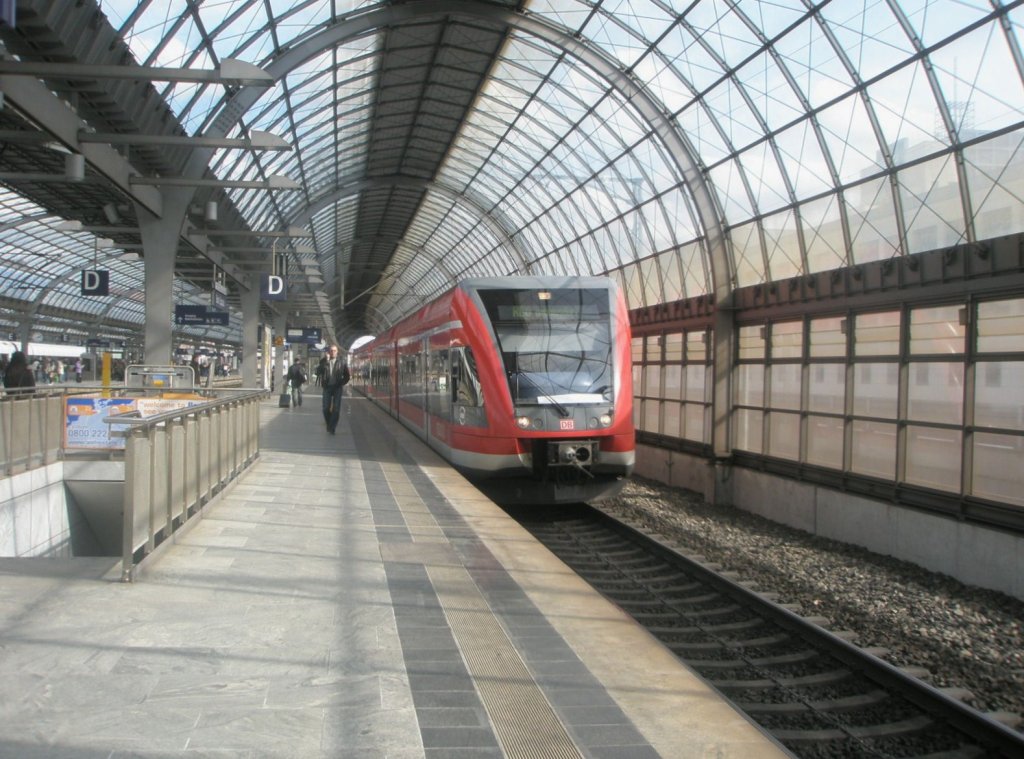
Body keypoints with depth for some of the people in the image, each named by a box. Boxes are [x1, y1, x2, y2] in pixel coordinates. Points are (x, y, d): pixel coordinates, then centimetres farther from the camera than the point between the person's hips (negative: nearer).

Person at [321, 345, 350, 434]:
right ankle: (329, 425, 23)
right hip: (327, 387, 1)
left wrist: (342, 383, -2)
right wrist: (326, 361, -20)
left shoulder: (341, 362, 4)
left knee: (336, 409, -4)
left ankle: (332, 428, 3)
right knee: (326, 408, 0)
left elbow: (346, 376, 10)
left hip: (337, 387, -1)